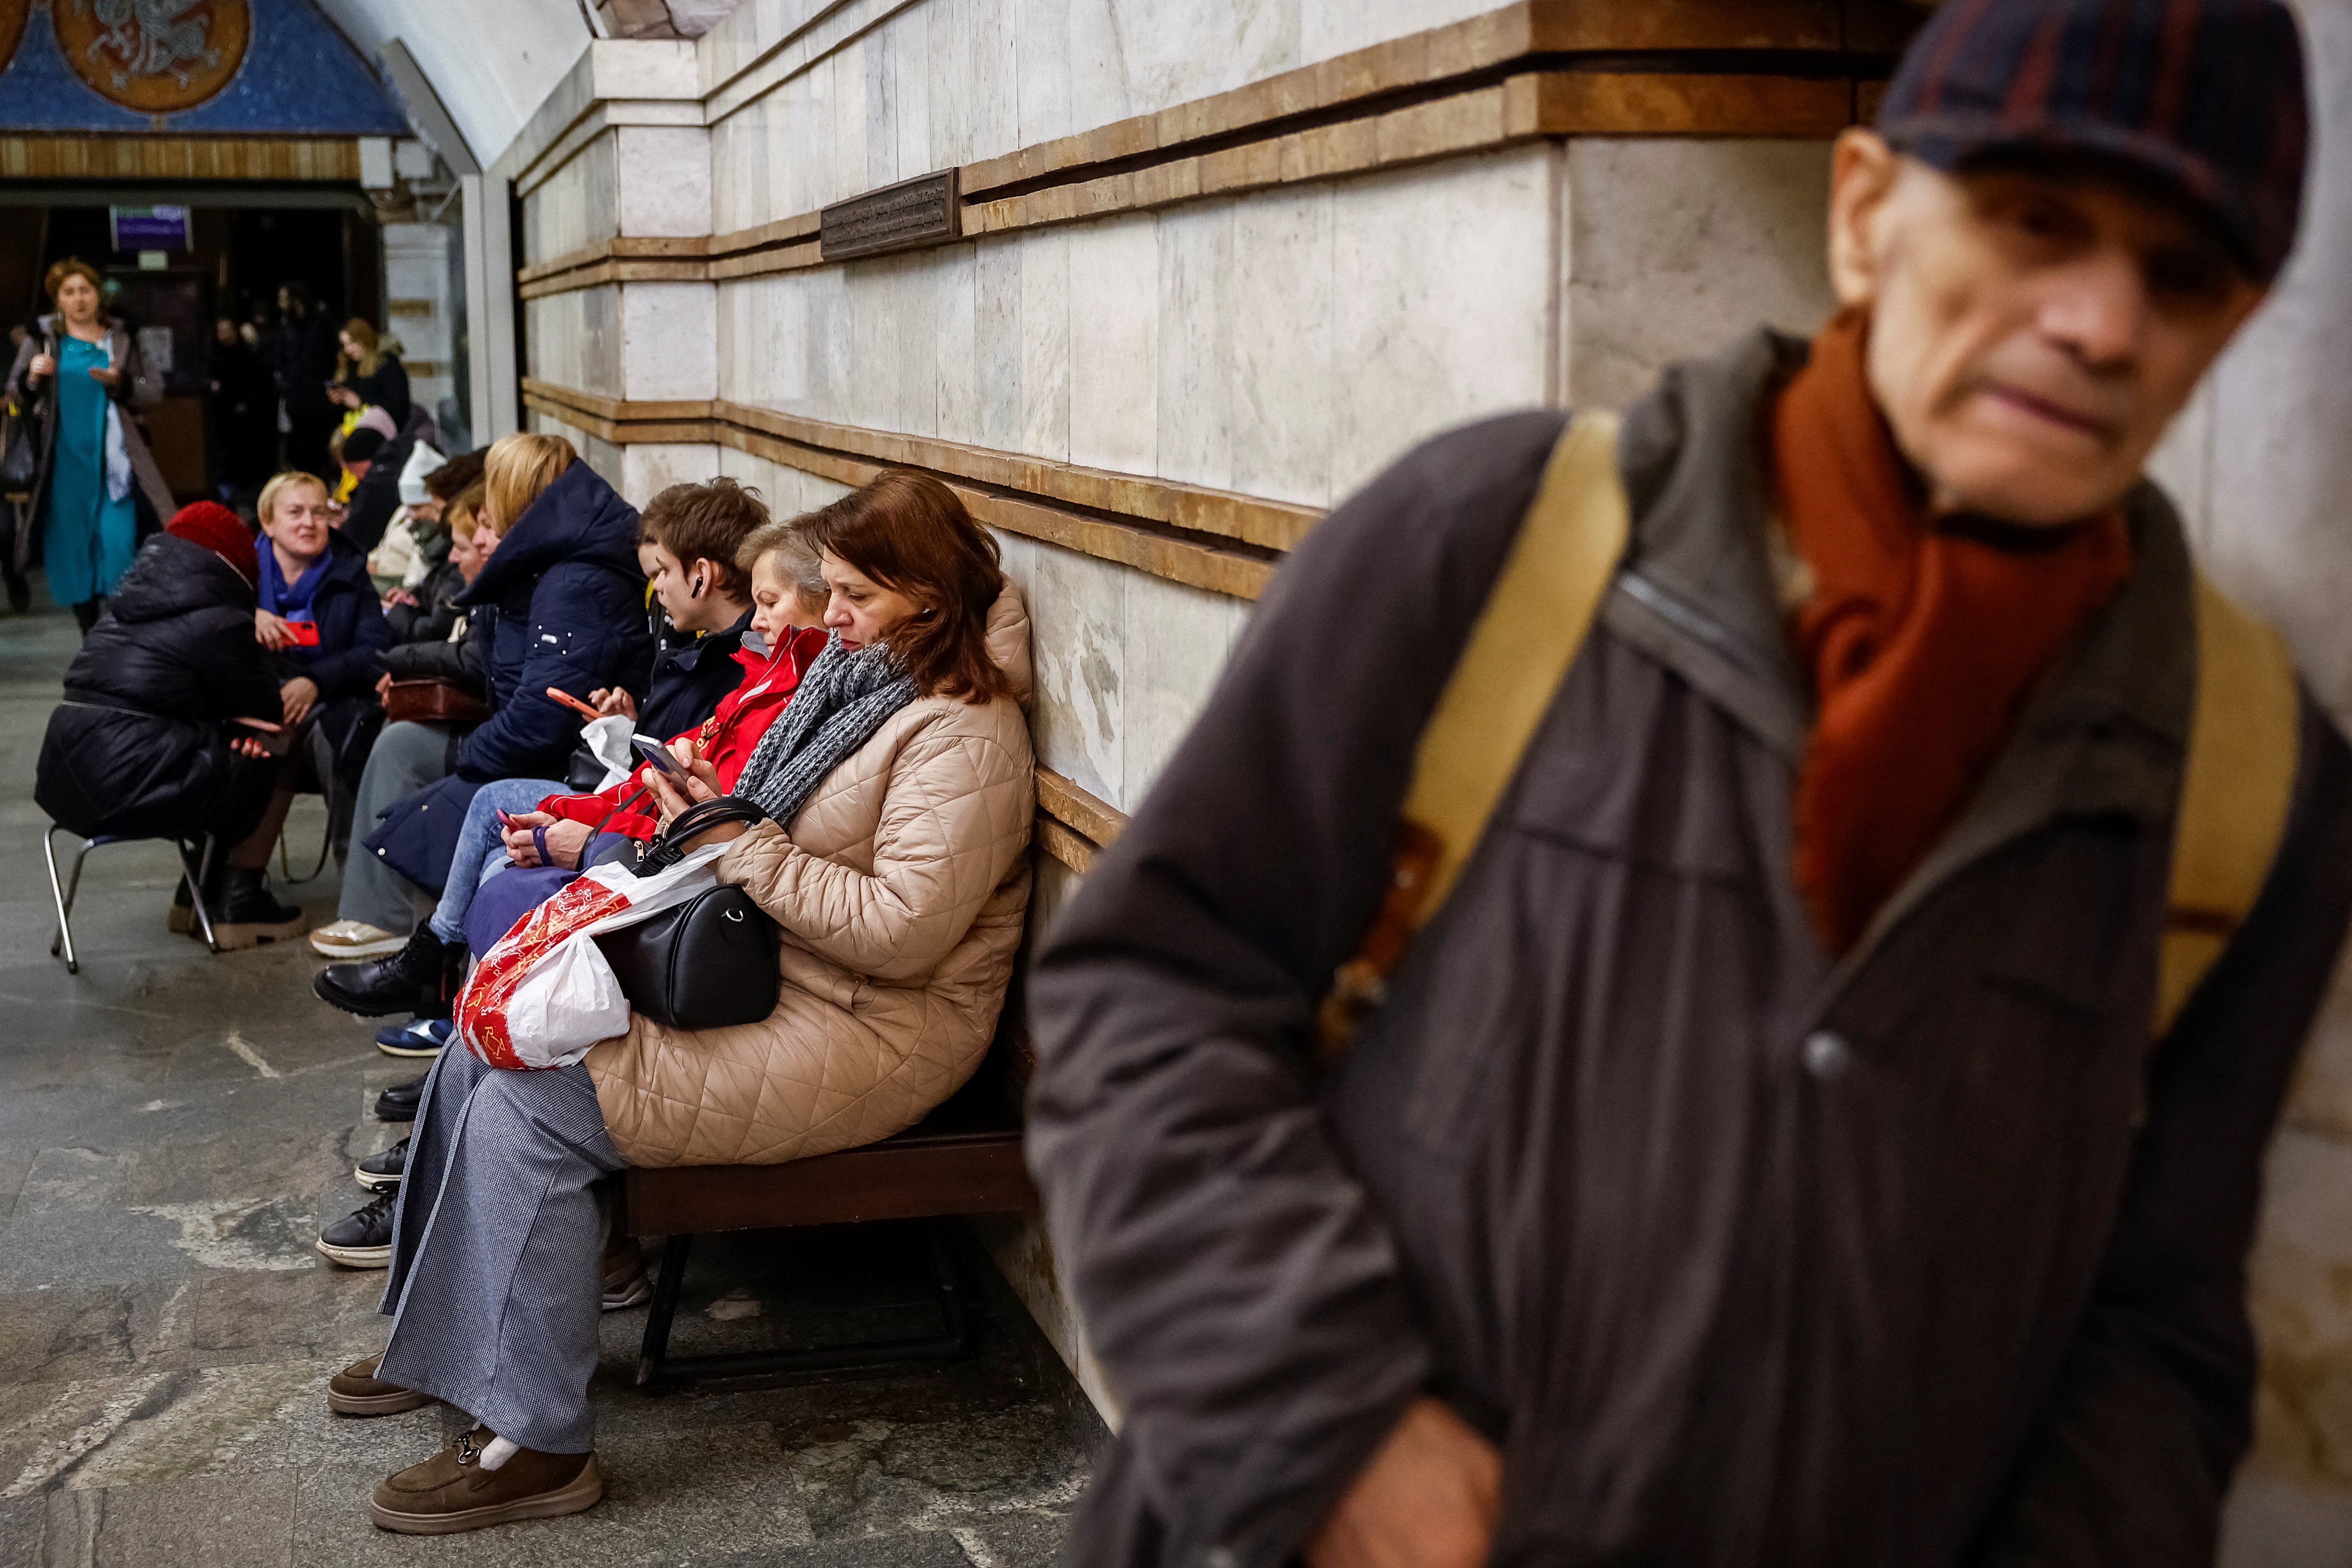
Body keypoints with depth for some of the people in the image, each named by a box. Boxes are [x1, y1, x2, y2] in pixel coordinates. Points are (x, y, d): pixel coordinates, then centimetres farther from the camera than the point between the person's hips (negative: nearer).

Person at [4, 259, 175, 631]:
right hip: (63, 458, 1)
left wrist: (117, 382, -14)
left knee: (118, 539, -11)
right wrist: (33, 378, -14)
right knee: (70, 541, 3)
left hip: (110, 458, -1)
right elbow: (15, 395, 8)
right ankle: (90, 633, 13)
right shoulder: (43, 339, 8)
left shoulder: (120, 339, 9)